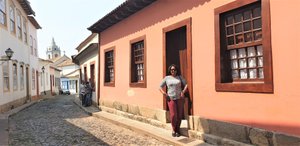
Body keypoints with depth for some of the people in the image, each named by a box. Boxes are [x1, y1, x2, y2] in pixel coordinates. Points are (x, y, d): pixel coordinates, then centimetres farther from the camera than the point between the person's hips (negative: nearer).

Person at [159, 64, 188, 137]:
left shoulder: (180, 77, 8)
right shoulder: (167, 78, 5)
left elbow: (186, 84, 3)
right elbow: (160, 87, 7)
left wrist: (183, 92, -12)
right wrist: (164, 94, -8)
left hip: (179, 98, 2)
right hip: (171, 98, -1)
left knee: (179, 115, 2)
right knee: (173, 115, -10)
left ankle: (177, 130, 19)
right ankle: (173, 130, 13)